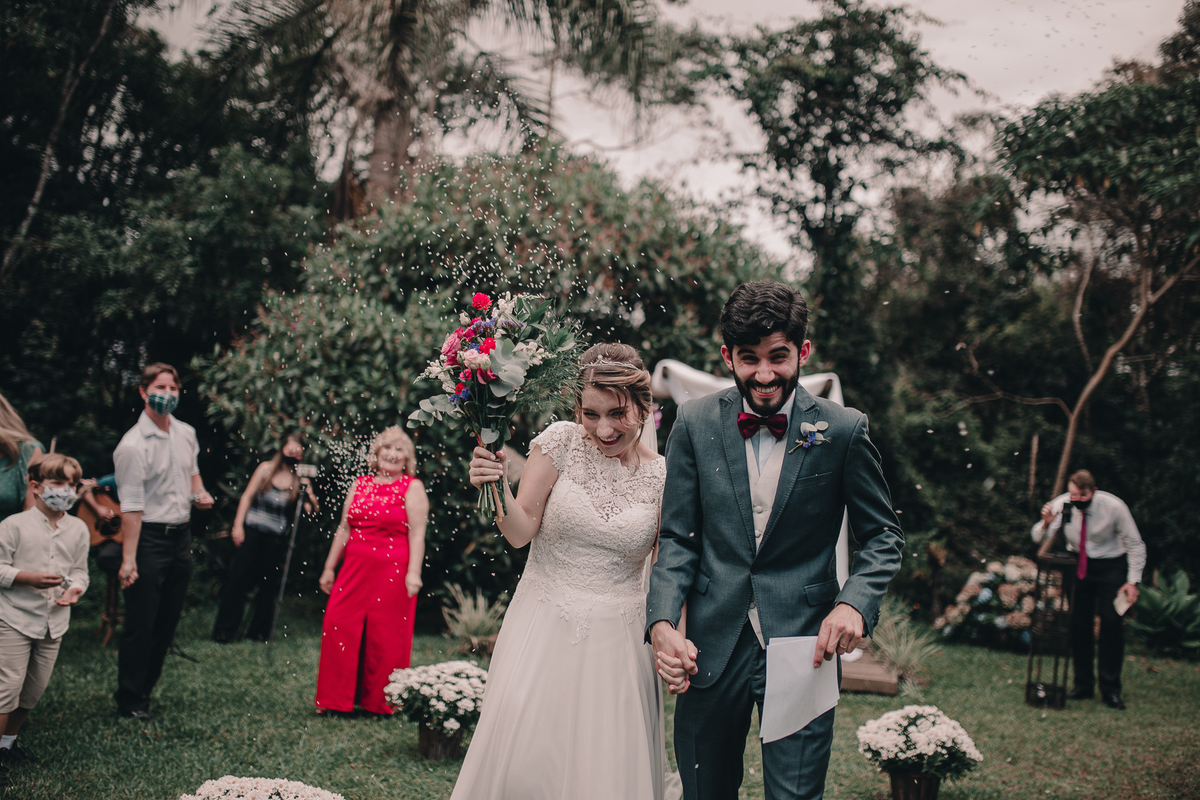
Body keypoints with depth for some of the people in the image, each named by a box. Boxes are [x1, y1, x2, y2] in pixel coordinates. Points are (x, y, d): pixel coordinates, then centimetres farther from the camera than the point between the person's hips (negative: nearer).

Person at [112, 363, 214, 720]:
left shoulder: (186, 433, 8)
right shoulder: (133, 445, -15)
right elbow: (131, 506, -19)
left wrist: (200, 493, 4)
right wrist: (128, 559, -21)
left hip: (182, 536, 7)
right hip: (150, 538, -7)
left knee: (169, 620, 13)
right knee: (141, 623, -2)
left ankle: (145, 688, 28)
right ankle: (129, 700, 11)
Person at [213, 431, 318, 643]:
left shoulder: (300, 480, 1)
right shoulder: (266, 469, 2)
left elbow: (312, 509, -5)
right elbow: (248, 496, 4)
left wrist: (308, 493, -24)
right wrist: (237, 525, -1)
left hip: (277, 537, 1)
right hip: (252, 530, 0)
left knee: (268, 582, 6)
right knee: (239, 577, -2)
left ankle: (259, 630, 19)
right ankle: (224, 629, 7)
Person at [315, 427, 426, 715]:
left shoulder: (412, 487, 0)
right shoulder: (360, 484, 14)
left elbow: (417, 533, -9)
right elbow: (344, 529, 16)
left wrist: (414, 572, -18)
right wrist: (329, 567, 14)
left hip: (392, 572, -4)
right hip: (355, 569, 5)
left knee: (385, 637, 0)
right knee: (339, 629, 1)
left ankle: (380, 702, 15)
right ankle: (336, 698, 14)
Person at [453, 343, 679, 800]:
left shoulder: (662, 477, -1)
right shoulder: (561, 442, -4)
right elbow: (521, 533, -4)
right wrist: (498, 491, -22)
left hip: (616, 640, 1)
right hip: (543, 629, -1)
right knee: (521, 762, -5)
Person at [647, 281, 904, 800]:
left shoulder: (843, 431, -5)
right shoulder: (695, 424, -1)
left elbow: (883, 535, 4)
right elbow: (678, 538, 3)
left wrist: (855, 602, -14)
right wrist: (662, 623, -12)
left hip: (804, 649, -2)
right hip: (711, 647, 2)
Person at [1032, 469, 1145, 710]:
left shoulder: (1114, 507, -21)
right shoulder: (1061, 504, -17)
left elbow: (1135, 545, -9)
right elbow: (1039, 538, -15)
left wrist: (1133, 581, -14)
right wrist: (1046, 523, -38)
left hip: (1110, 566, -2)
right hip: (1078, 566, 2)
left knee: (1112, 623, -10)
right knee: (1078, 623, 1)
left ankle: (1110, 689, -1)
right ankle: (1083, 684, 15)